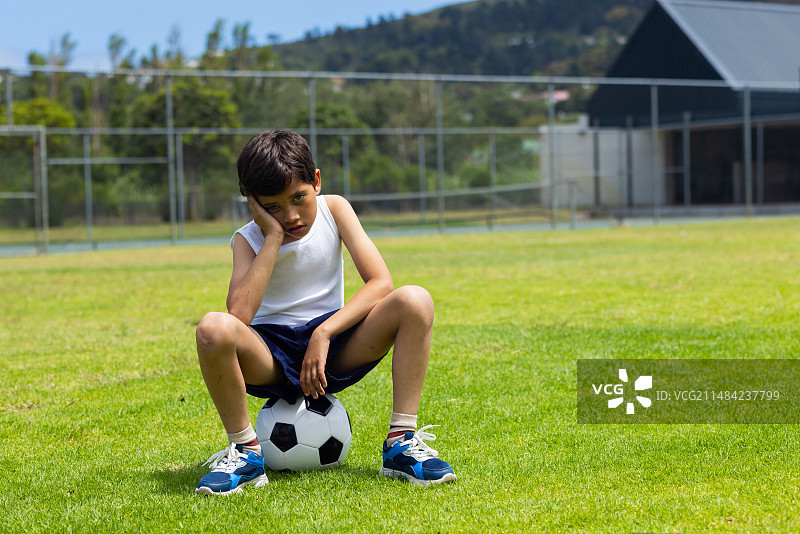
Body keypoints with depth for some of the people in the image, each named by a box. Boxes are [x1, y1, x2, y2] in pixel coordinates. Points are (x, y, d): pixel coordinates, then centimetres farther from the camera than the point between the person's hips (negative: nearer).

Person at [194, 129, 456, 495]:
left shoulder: (333, 209, -1)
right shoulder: (248, 240, -7)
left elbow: (380, 282, -11)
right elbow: (240, 313, -27)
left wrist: (324, 333, -22)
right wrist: (273, 238, -23)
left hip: (333, 346, 2)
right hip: (272, 355, -2)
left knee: (415, 301, -24)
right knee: (214, 329, -36)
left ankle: (402, 442, -21)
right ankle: (245, 451, -14)